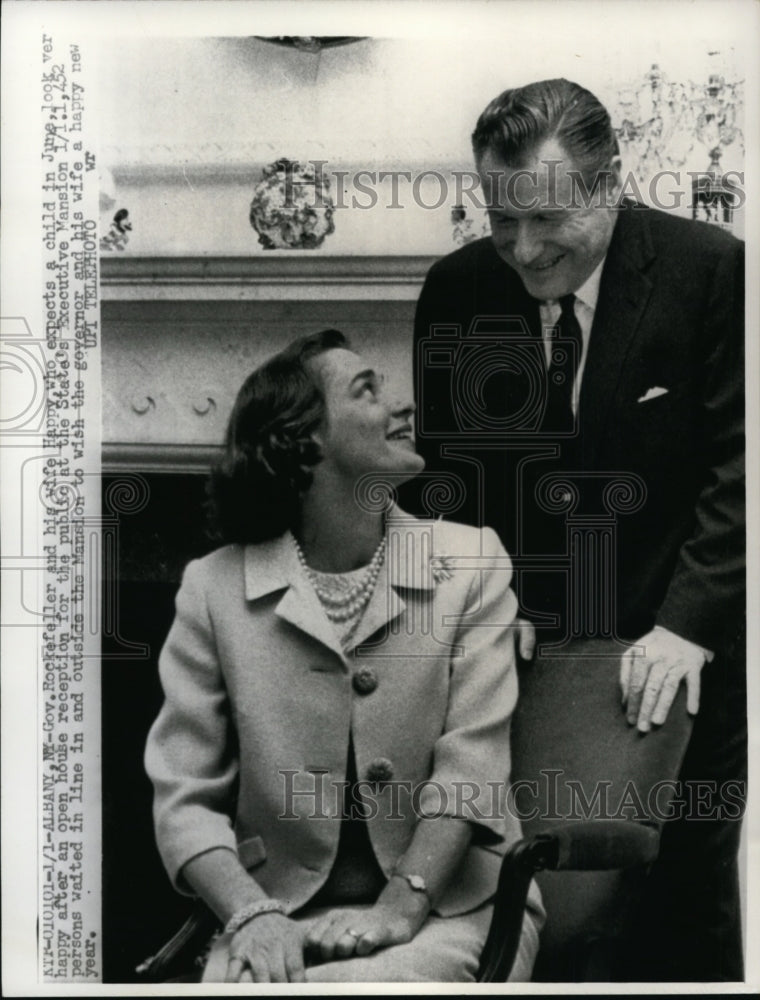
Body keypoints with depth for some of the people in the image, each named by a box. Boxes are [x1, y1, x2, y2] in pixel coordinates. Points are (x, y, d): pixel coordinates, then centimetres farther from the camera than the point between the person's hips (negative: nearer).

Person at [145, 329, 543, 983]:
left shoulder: (470, 561, 1)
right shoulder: (214, 587, 1)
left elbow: (471, 765, -6)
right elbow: (185, 795, 0)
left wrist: (401, 910, -17)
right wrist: (251, 916, -15)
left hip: (451, 900, 0)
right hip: (286, 910, 1)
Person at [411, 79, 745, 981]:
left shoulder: (710, 270, -9)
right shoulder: (456, 287, -1)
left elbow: (737, 468, -10)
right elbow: (443, 468, 4)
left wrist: (686, 624, -18)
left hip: (677, 652, -2)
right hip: (514, 647, 2)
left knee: (685, 913, 9)